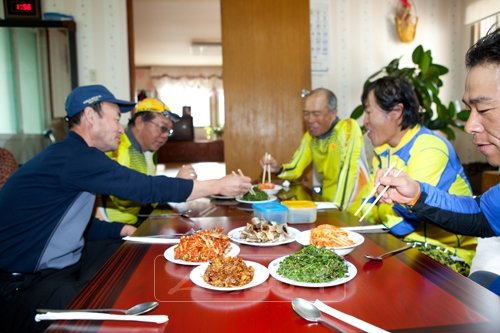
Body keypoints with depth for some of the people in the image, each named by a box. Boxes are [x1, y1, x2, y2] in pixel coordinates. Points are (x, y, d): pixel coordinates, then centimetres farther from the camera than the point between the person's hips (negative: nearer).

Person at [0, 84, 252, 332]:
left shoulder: (75, 156, 7)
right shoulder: (74, 157, -24)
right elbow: (146, 188, -26)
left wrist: (128, 230, 1)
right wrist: (218, 185, -18)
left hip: (67, 262, 10)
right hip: (23, 283, -10)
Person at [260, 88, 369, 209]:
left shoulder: (349, 128, -14)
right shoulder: (310, 136, 5)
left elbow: (348, 171, -22)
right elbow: (295, 169, 6)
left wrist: (336, 207, -26)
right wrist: (278, 168, -13)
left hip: (352, 206, -6)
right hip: (327, 202, 6)